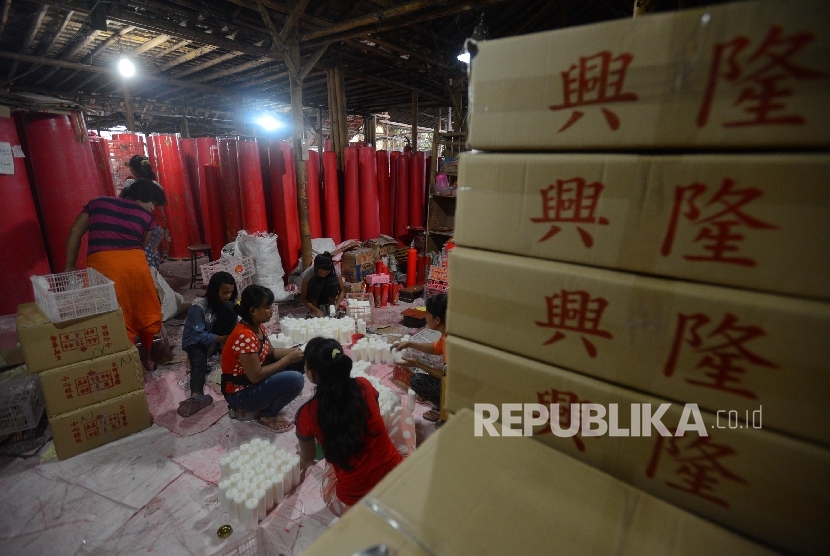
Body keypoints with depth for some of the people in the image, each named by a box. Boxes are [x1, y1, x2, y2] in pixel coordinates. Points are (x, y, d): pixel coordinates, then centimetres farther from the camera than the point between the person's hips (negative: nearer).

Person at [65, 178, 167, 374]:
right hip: (134, 262, 0)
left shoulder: (98, 202, 21)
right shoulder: (145, 216, 15)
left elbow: (75, 233, 17)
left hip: (103, 263, 1)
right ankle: (146, 358, 30)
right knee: (146, 311, 17)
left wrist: (70, 266, 20)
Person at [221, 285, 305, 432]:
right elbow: (256, 376, -28)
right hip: (240, 393, -9)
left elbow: (270, 352, 10)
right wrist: (288, 359, -22)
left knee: (298, 362, 4)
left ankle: (267, 405, 7)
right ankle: (267, 415, -2)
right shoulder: (245, 336, -30)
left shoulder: (258, 327, -1)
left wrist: (293, 351, -7)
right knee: (296, 380, -26)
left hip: (252, 379, 9)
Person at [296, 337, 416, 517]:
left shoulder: (307, 415, -9)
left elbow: (308, 459, 13)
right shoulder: (364, 386, -4)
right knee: (402, 413, 22)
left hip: (353, 506, 0)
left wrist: (302, 465, 40)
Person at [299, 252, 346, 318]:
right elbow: (303, 298, -22)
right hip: (312, 298, -1)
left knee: (333, 279, -29)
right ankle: (312, 310, -14)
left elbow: (342, 290, -17)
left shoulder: (334, 270, -24)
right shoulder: (308, 273, -28)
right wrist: (316, 310, -36)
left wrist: (336, 305, -33)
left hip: (327, 297, 1)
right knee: (316, 281, -33)